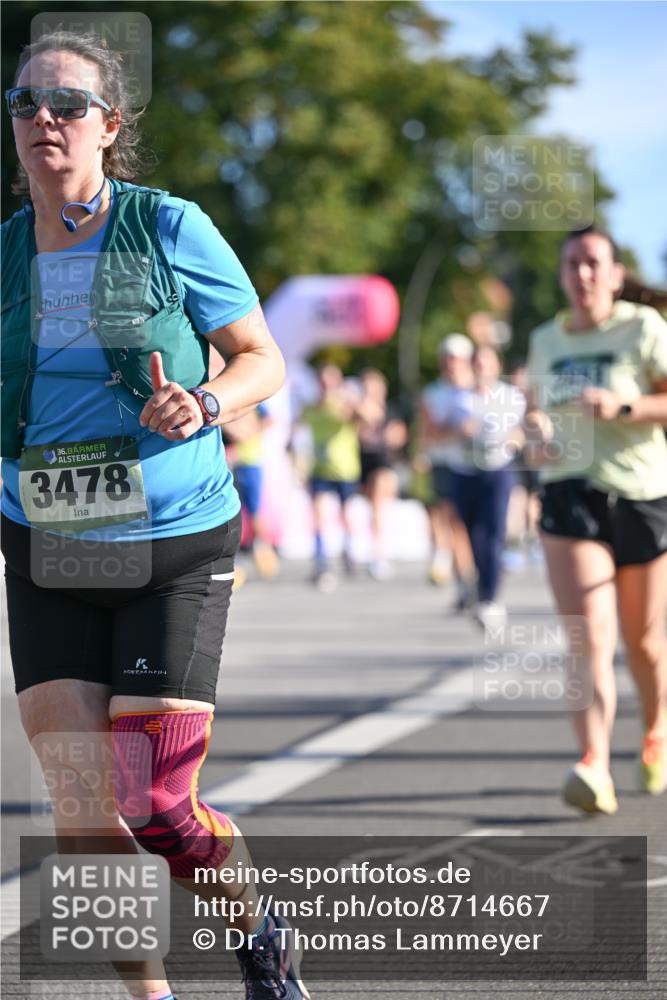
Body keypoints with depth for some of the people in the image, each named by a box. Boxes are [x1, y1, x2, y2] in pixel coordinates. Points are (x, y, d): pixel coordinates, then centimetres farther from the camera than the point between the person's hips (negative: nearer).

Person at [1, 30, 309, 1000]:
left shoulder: (169, 228, -6)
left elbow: (264, 359, 1)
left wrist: (203, 405, -19)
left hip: (175, 549, -3)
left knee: (156, 807, -8)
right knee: (81, 811, -5)